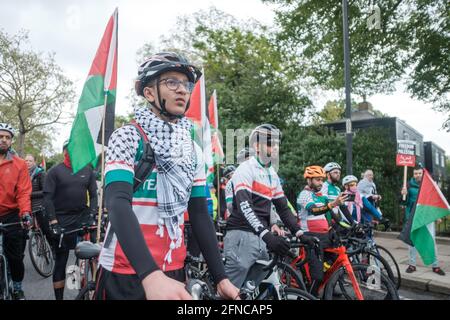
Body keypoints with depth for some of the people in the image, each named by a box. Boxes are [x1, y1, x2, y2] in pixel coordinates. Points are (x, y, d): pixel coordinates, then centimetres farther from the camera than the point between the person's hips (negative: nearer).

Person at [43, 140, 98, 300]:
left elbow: (93, 195, 3)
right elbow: (47, 197, -8)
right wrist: (53, 222, -15)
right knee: (61, 260, 6)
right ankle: (59, 296, 19)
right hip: (61, 219, -1)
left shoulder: (88, 170, 3)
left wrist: (91, 215, -10)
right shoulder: (55, 171, -4)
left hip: (82, 216, 2)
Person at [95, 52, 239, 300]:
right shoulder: (127, 138, -10)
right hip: (125, 274, -5)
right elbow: (118, 204, -24)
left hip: (174, 271, 5)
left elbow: (199, 214, 5)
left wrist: (220, 277, -1)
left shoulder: (194, 152, 5)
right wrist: (151, 275, -37)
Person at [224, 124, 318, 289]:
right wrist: (266, 234, -32)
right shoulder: (246, 169, -8)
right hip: (242, 235, -8)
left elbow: (283, 208, 17)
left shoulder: (273, 175, 17)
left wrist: (300, 234, 4)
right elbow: (244, 206, -21)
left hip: (262, 237, 8)